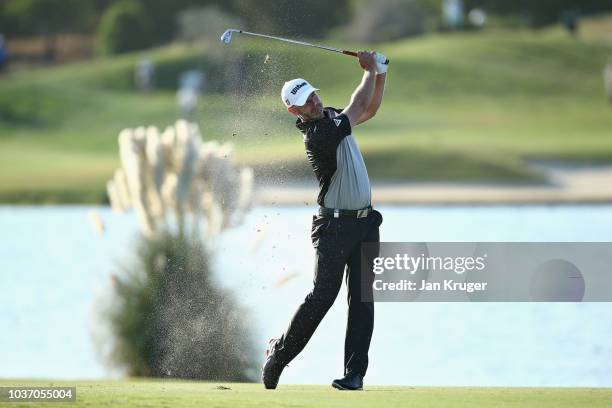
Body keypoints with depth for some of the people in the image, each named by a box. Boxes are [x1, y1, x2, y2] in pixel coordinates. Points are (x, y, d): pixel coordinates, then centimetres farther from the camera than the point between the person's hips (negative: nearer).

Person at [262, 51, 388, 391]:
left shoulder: (331, 116, 9)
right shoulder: (317, 135, -19)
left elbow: (369, 110, 25)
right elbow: (359, 108, -14)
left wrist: (380, 74, 11)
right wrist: (370, 71, -2)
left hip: (364, 222, 7)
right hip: (334, 225, -7)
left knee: (362, 299, -1)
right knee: (323, 295, -11)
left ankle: (354, 373, -2)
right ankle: (279, 354, 8)